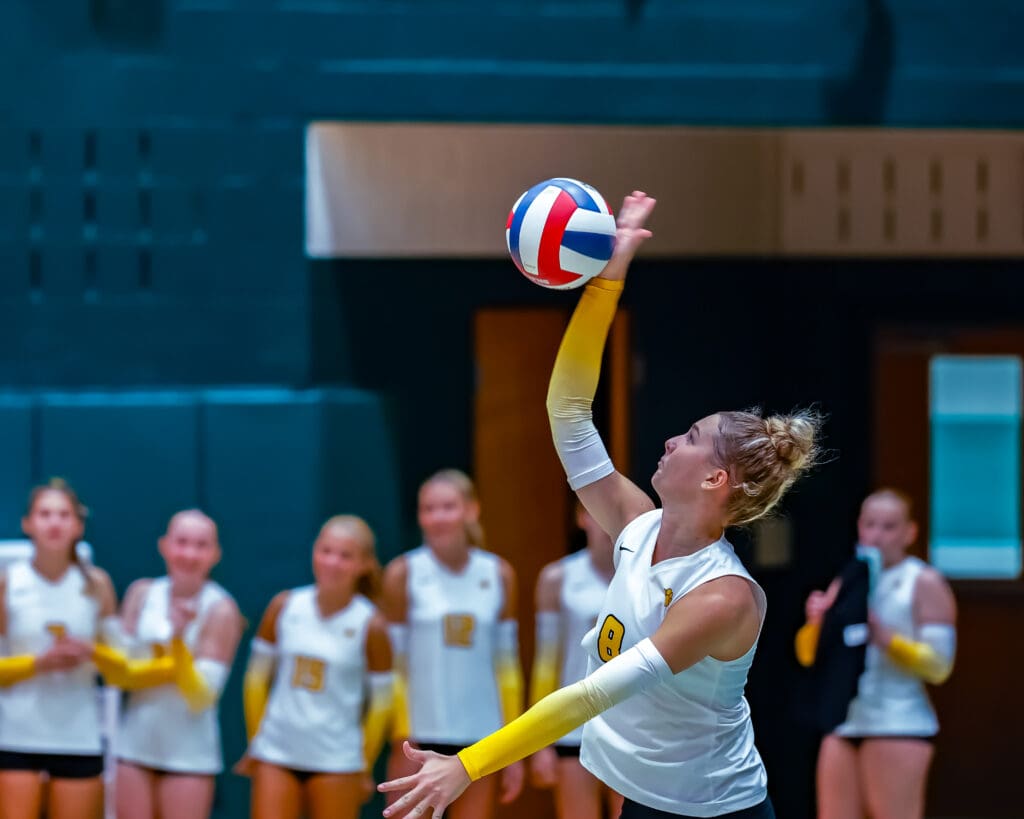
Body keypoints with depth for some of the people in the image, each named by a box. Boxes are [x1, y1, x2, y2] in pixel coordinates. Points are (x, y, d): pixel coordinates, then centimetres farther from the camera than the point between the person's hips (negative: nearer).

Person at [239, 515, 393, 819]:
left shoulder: (370, 626, -7)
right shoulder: (284, 608, 0)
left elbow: (380, 702, 0)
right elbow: (257, 677, 10)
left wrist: (364, 768, 3)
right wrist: (254, 742, 12)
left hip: (336, 760, -2)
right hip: (276, 754, 2)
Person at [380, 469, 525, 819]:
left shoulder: (499, 575, 5)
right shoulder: (403, 574, -3)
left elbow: (508, 665, 9)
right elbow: (394, 665, -3)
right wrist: (401, 744, -8)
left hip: (478, 738, 3)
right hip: (420, 737, -3)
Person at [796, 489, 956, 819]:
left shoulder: (924, 583, -1)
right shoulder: (847, 583, 16)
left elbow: (939, 665, -9)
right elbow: (810, 655, 15)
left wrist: (887, 638, -22)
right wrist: (817, 624, -6)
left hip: (899, 726, -6)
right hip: (844, 723, 6)